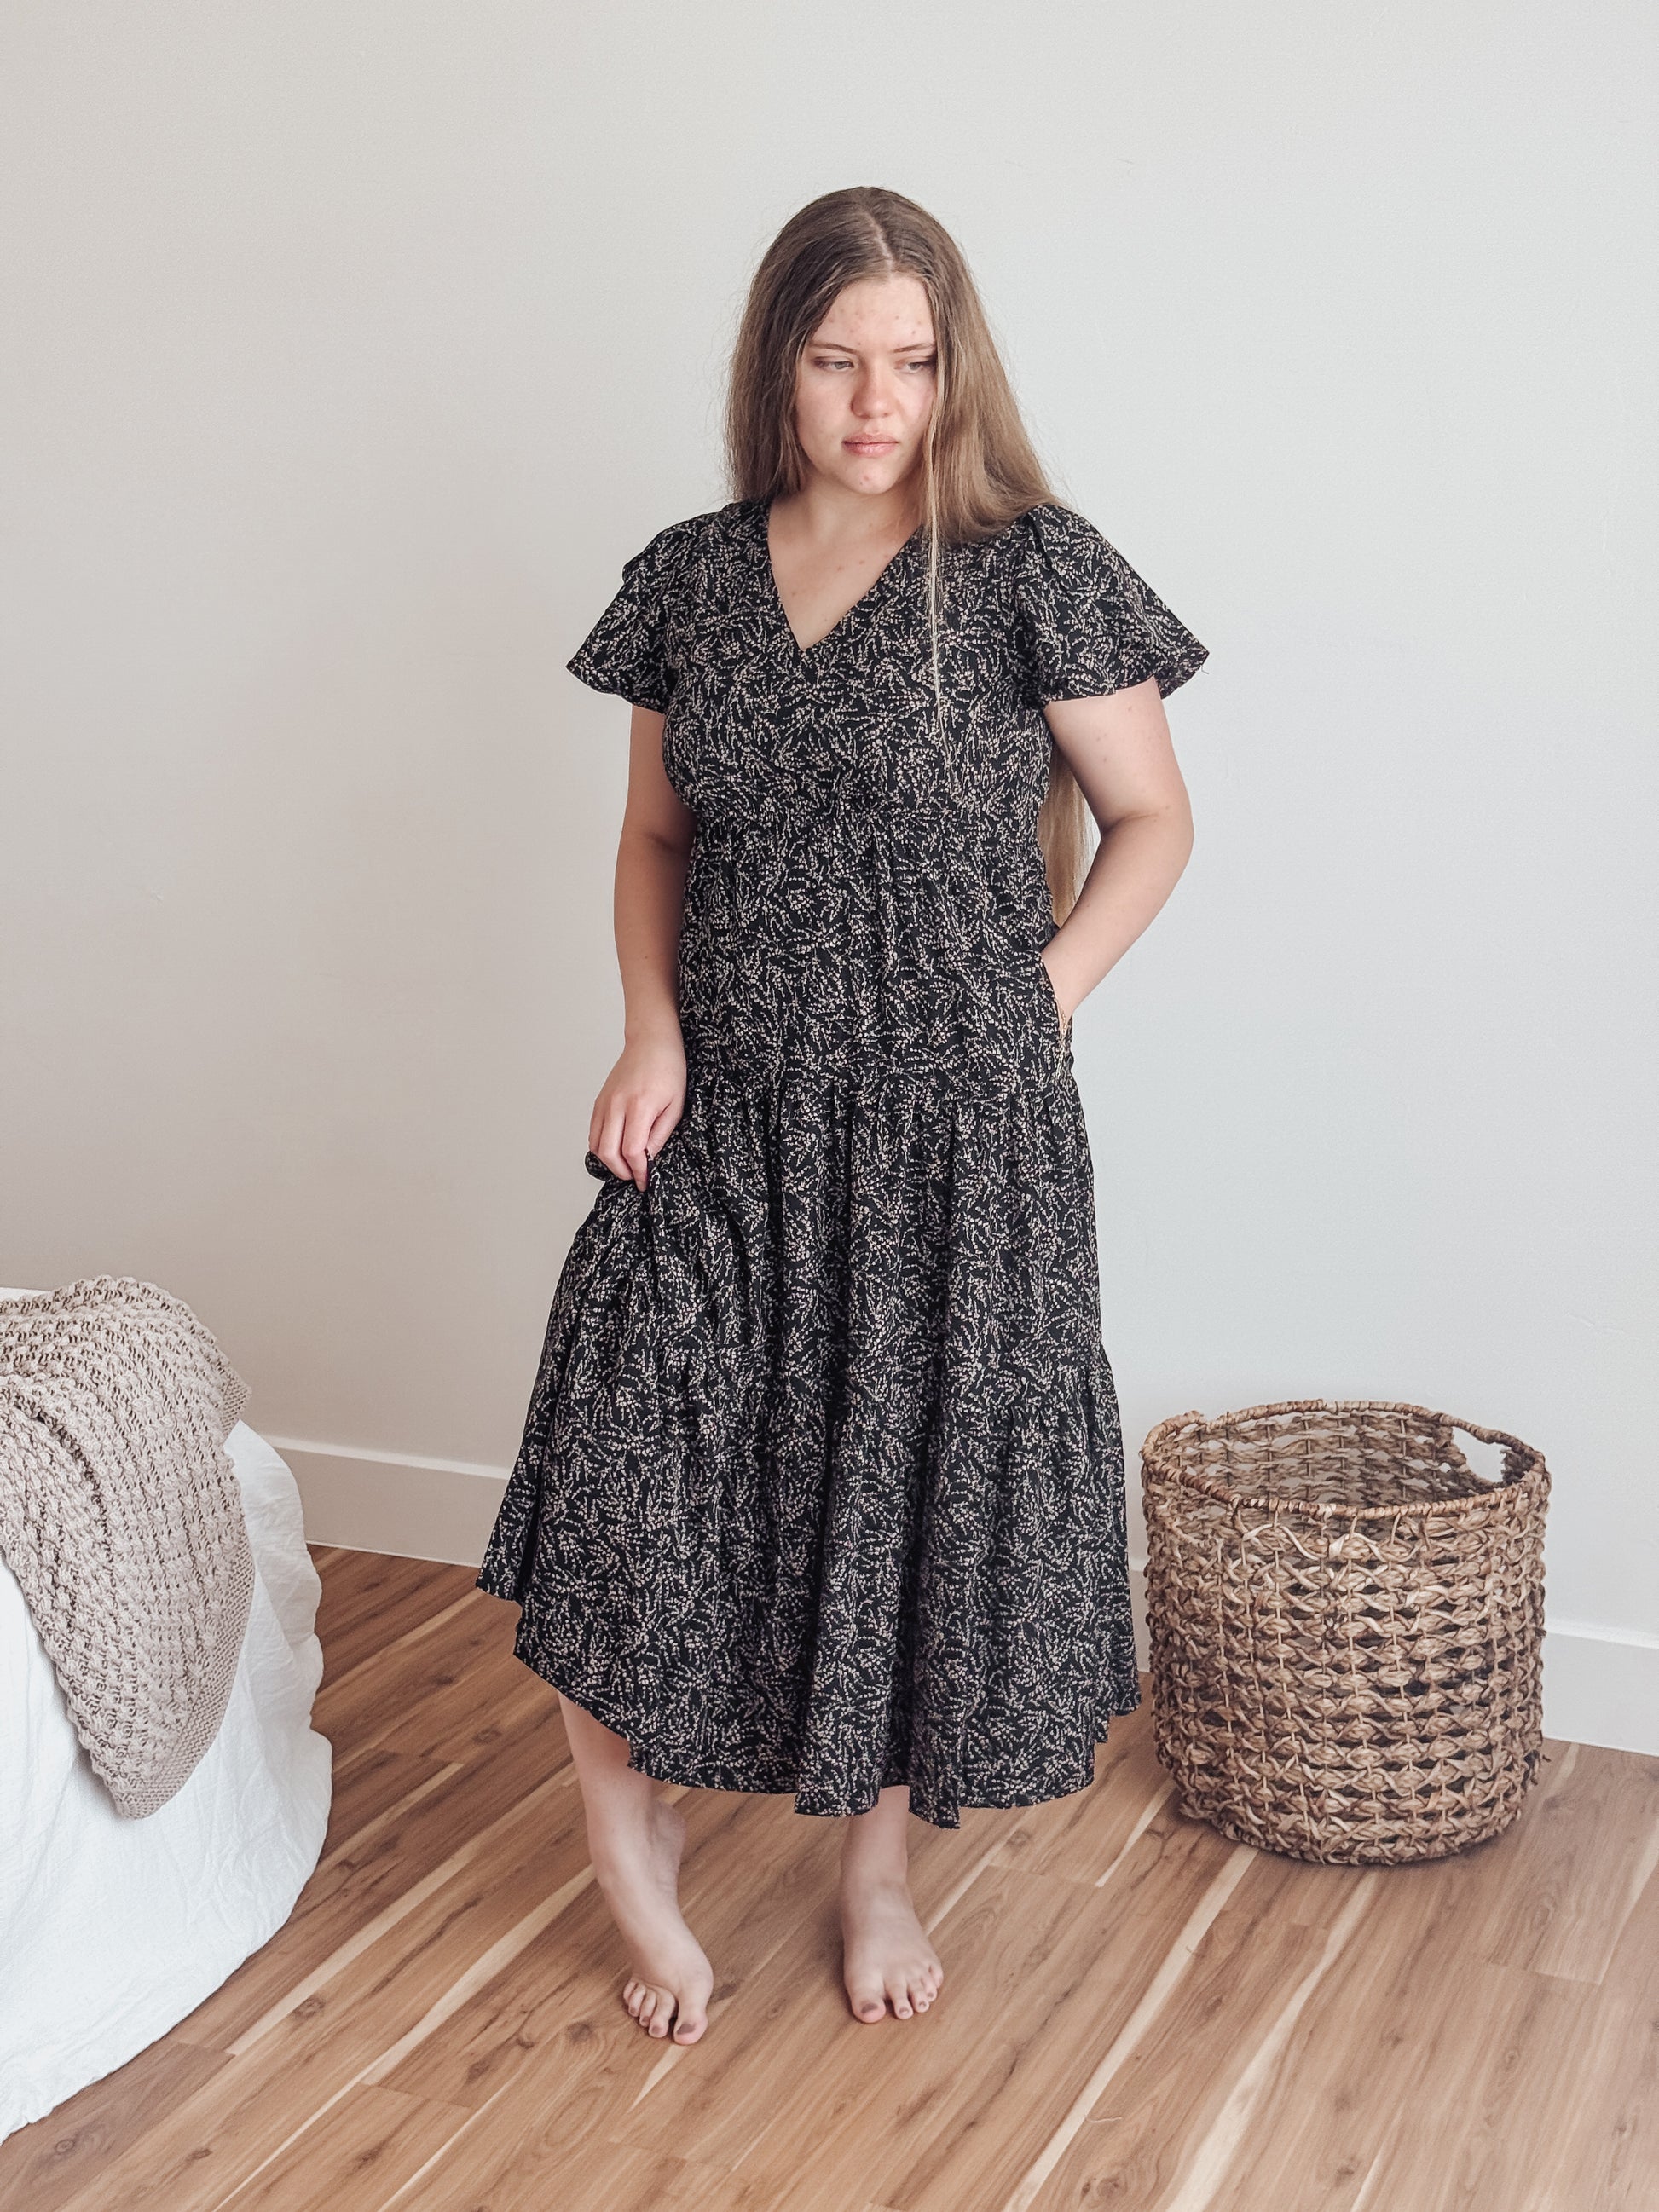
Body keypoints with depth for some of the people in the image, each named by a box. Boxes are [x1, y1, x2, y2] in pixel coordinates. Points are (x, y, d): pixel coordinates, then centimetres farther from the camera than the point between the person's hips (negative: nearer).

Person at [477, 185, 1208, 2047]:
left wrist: (1042, 994, -8)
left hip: (952, 1127, -2)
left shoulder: (1030, 567, -6)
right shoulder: (689, 577, 5)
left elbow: (1151, 821, 1)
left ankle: (877, 1859, 32)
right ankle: (633, 1846, 18)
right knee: (634, 1469, -8)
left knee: (914, 1487, 7)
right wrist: (652, 1032, -1)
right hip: (724, 1119, 3)